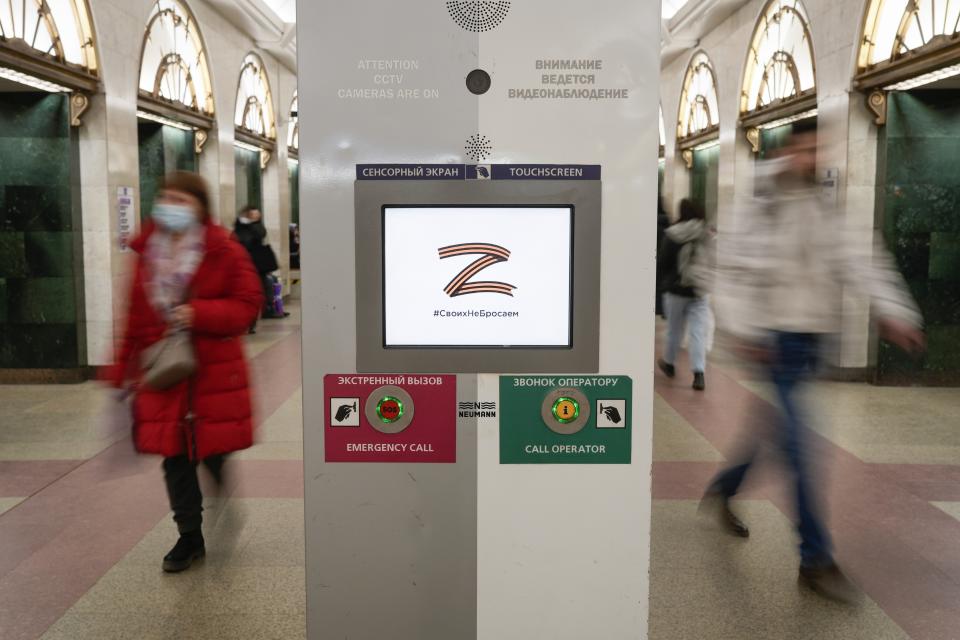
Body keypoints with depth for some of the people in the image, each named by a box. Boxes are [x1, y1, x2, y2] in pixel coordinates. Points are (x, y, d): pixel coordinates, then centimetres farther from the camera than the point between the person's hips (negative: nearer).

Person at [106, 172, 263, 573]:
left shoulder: (224, 251, -7)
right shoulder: (148, 252, 7)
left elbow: (247, 304, -7)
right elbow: (137, 315, 11)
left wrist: (199, 314, -20)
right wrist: (125, 368, 11)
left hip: (213, 374, -4)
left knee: (215, 457, 6)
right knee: (175, 460, 9)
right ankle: (189, 537, 26)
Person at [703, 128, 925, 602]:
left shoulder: (835, 211, 7)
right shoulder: (762, 210, -5)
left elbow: (862, 261, -4)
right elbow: (736, 271, -7)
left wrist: (892, 310, -18)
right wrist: (742, 328, -16)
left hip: (816, 338, 6)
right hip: (776, 339, -5)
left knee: (774, 427, 17)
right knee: (798, 443, -8)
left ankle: (722, 491, 40)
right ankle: (816, 558, 0)